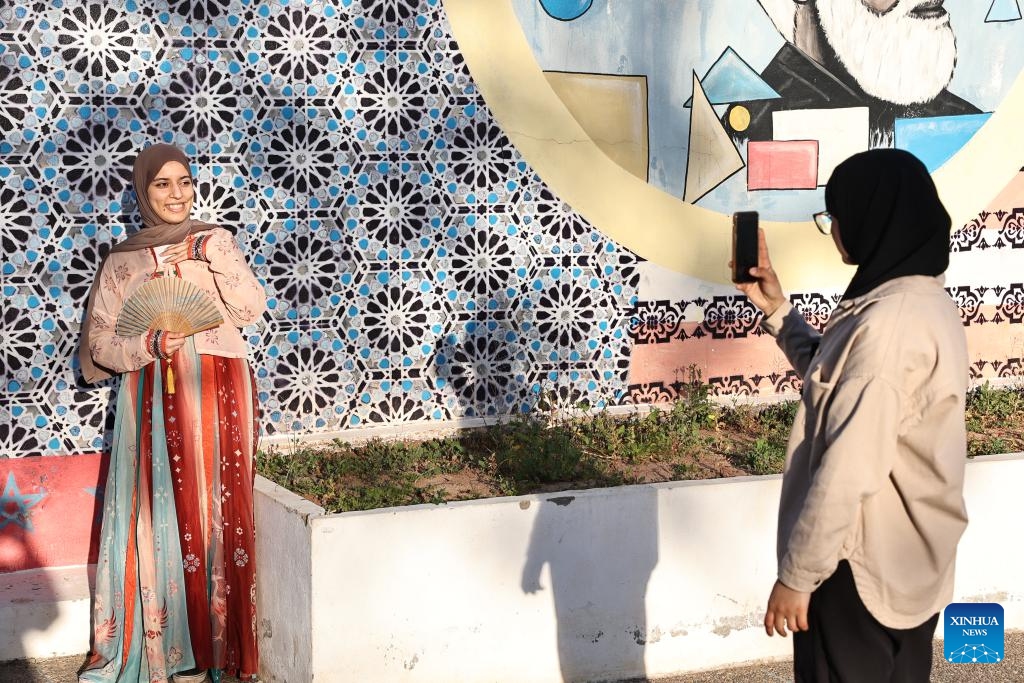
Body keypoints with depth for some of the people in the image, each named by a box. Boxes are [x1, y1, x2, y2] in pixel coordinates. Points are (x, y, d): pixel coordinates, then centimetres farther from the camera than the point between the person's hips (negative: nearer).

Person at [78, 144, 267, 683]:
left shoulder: (216, 241, 10)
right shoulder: (123, 260, 6)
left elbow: (252, 310, 0)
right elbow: (99, 343, 2)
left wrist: (217, 258, -13)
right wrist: (150, 344, -15)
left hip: (218, 394, 1)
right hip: (155, 399, 0)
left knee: (218, 508, 0)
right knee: (163, 510, -3)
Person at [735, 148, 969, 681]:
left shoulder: (888, 323, -26)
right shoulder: (923, 301, 6)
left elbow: (847, 472, -27)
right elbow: (838, 382, 22)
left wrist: (796, 576, -20)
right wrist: (776, 309, 15)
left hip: (863, 572, -10)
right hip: (911, 563, 10)